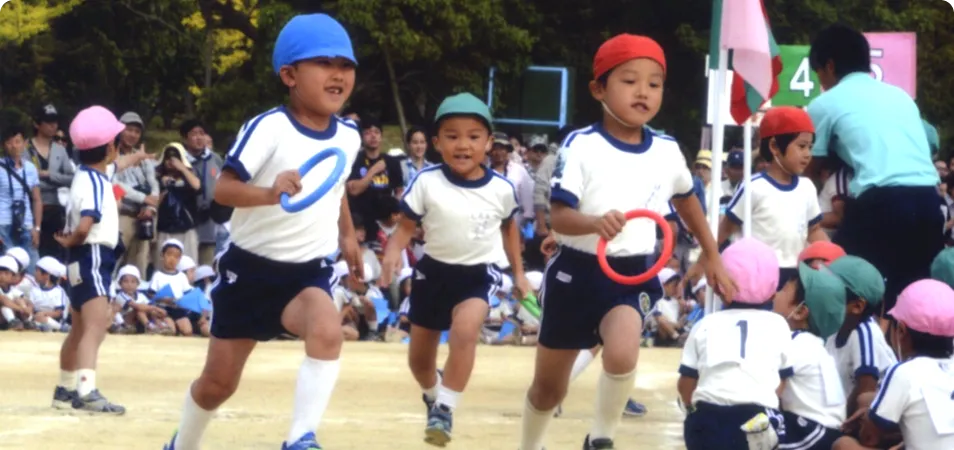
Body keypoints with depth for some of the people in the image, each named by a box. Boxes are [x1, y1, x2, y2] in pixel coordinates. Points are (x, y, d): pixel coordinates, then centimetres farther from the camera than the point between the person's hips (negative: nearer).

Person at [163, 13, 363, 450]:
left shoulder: (349, 136, -1)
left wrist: (347, 235, 24)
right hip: (251, 268, -3)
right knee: (219, 381, 9)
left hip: (309, 271, 3)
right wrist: (270, 193, -46)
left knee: (327, 332, -32)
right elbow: (222, 188, -30)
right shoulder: (267, 128, -20)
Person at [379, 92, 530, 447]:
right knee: (419, 357, 13)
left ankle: (445, 409, -20)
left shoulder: (501, 188, -10)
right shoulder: (426, 182, -14)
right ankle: (433, 395, 46)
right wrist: (393, 252, -27)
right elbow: (406, 225, -8)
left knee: (465, 330, -31)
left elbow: (509, 227, 9)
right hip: (434, 271, 1)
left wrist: (519, 273, 13)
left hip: (479, 274, -1)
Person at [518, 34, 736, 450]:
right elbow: (557, 216, -20)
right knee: (549, 387, 13)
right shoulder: (581, 146, -12)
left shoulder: (667, 152, -1)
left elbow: (686, 200, 20)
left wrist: (713, 258, 26)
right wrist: (595, 222, -41)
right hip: (577, 272, -1)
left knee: (622, 354, -30)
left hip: (633, 275, 1)